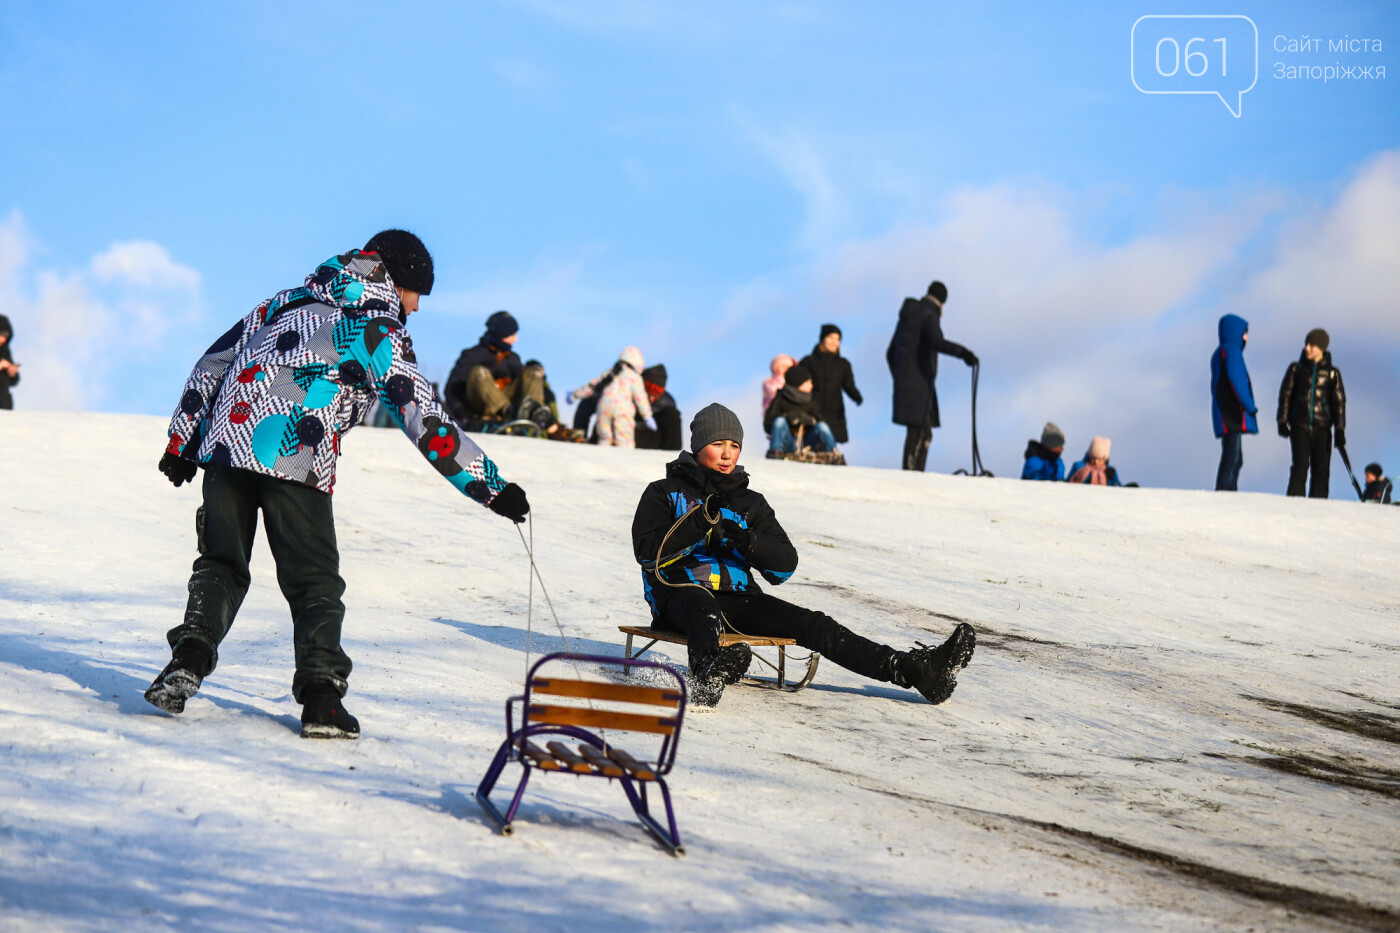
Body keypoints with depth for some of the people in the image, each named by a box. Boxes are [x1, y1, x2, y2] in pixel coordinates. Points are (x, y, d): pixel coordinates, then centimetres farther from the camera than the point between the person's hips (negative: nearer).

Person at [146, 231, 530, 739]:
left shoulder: (284, 302, 23)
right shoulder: (379, 330, 5)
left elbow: (210, 365, 22)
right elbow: (426, 422, -1)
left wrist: (182, 442, 27)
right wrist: (493, 488, 1)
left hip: (225, 446, 4)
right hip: (297, 463, -4)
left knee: (221, 565, 15)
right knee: (316, 584, 8)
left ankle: (191, 656, -7)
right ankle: (320, 696, -4)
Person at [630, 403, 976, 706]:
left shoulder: (750, 502, 20)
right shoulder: (664, 492, 9)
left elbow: (785, 565, 9)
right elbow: (649, 553, -7)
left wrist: (746, 539, -11)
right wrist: (702, 520, -17)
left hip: (738, 597, 4)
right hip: (681, 593, -4)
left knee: (812, 625, -15)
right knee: (705, 612, -40)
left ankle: (916, 670, -27)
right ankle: (707, 676, -77)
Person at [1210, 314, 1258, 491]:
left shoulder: (1218, 354, 23)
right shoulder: (1231, 350, -6)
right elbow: (1236, 379, -18)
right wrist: (1249, 405, -19)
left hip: (1225, 415, 10)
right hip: (1234, 413, -10)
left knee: (1235, 460, 10)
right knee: (1232, 458, -15)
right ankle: (1223, 491, -23)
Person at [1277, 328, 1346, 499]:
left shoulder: (1332, 373, 9)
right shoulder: (1296, 368, 9)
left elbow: (1339, 401, 9)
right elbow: (1285, 395, 9)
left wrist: (1340, 429, 1)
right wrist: (1282, 421, -1)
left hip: (1322, 427, 1)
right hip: (1300, 425, -1)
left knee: (1322, 469, -4)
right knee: (1300, 465, -12)